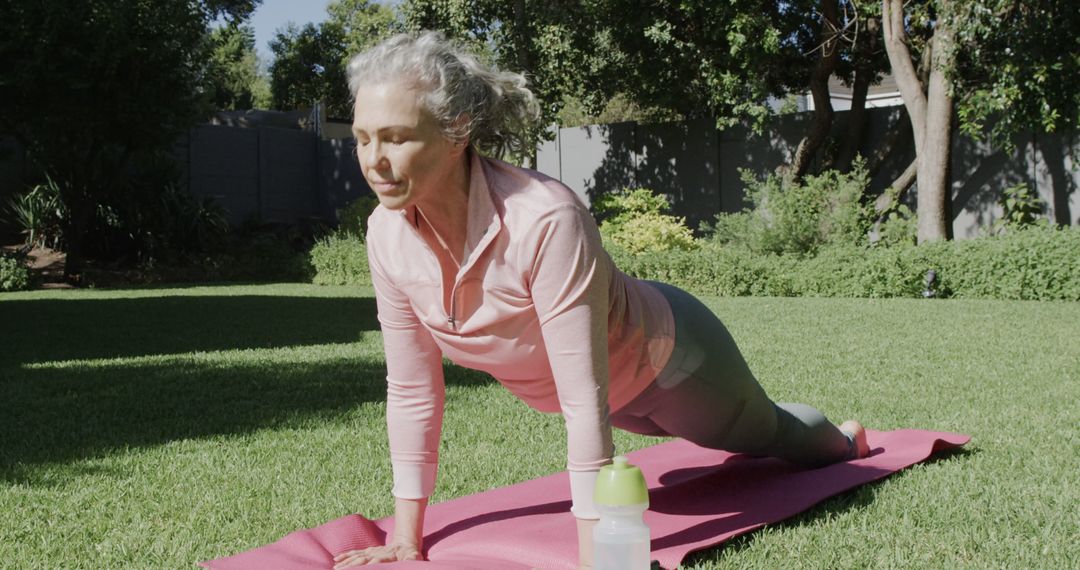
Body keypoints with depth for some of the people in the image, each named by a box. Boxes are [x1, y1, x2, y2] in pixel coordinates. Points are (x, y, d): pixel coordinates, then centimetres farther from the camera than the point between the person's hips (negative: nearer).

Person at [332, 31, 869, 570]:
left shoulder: (547, 220, -44)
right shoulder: (387, 234, -25)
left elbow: (585, 401, -40)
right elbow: (411, 390, -15)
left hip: (661, 357, -6)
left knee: (769, 433, 27)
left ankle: (841, 439, 64)